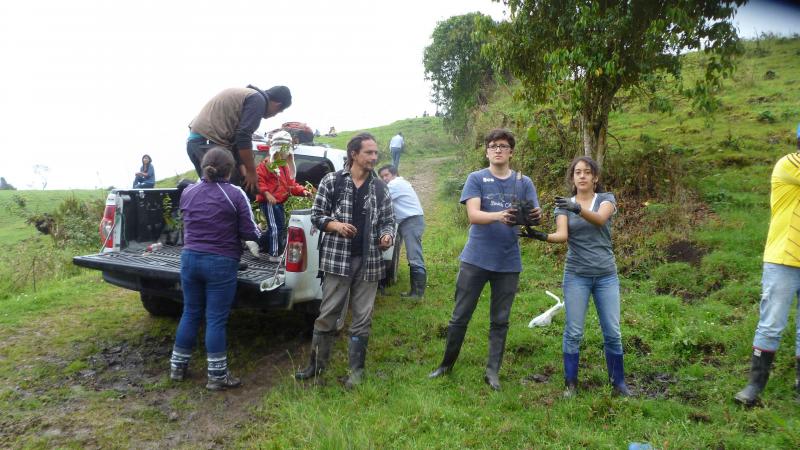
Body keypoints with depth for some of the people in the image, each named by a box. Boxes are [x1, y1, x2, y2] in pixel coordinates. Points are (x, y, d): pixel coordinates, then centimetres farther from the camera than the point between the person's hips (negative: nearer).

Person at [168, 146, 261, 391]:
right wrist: (258, 232, 12)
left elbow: (188, 222, 14)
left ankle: (177, 367, 28)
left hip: (190, 258, 5)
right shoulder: (235, 194, -10)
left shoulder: (187, 192, 4)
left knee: (190, 314, 17)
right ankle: (217, 376, 10)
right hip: (221, 263, -4)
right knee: (216, 319, 2)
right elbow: (249, 233, -9)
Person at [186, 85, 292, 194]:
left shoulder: (245, 94, 23)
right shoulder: (258, 100, -6)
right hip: (210, 143, -10)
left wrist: (243, 172, 16)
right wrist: (252, 172, -6)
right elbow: (244, 138, -15)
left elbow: (236, 138, 20)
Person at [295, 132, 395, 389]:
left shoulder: (379, 187, 9)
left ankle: (356, 371, 20)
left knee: (362, 319, 7)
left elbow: (388, 220, 13)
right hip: (337, 259, -2)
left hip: (369, 261, 3)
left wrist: (387, 236, -8)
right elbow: (317, 215, 3)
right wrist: (337, 225, -16)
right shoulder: (331, 181, 1)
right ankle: (317, 364, 24)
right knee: (327, 315, 5)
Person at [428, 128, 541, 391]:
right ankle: (447, 364, 24)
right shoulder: (476, 179, -2)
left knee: (500, 321, 10)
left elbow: (535, 214, -4)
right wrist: (500, 215, -35)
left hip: (509, 262, 2)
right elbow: (473, 215, -15)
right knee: (460, 317, 6)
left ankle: (493, 371, 22)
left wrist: (537, 216, -29)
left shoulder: (523, 183, 6)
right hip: (475, 259, -2)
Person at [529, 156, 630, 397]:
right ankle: (571, 384, 13)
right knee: (573, 332, 1)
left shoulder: (606, 199, 1)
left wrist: (578, 208, -42)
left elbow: (600, 219, -22)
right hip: (576, 275, 0)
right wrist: (543, 236, -36)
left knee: (612, 332, 5)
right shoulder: (564, 206, 3)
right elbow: (562, 235, -14)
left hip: (606, 275, 0)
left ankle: (618, 383, 20)